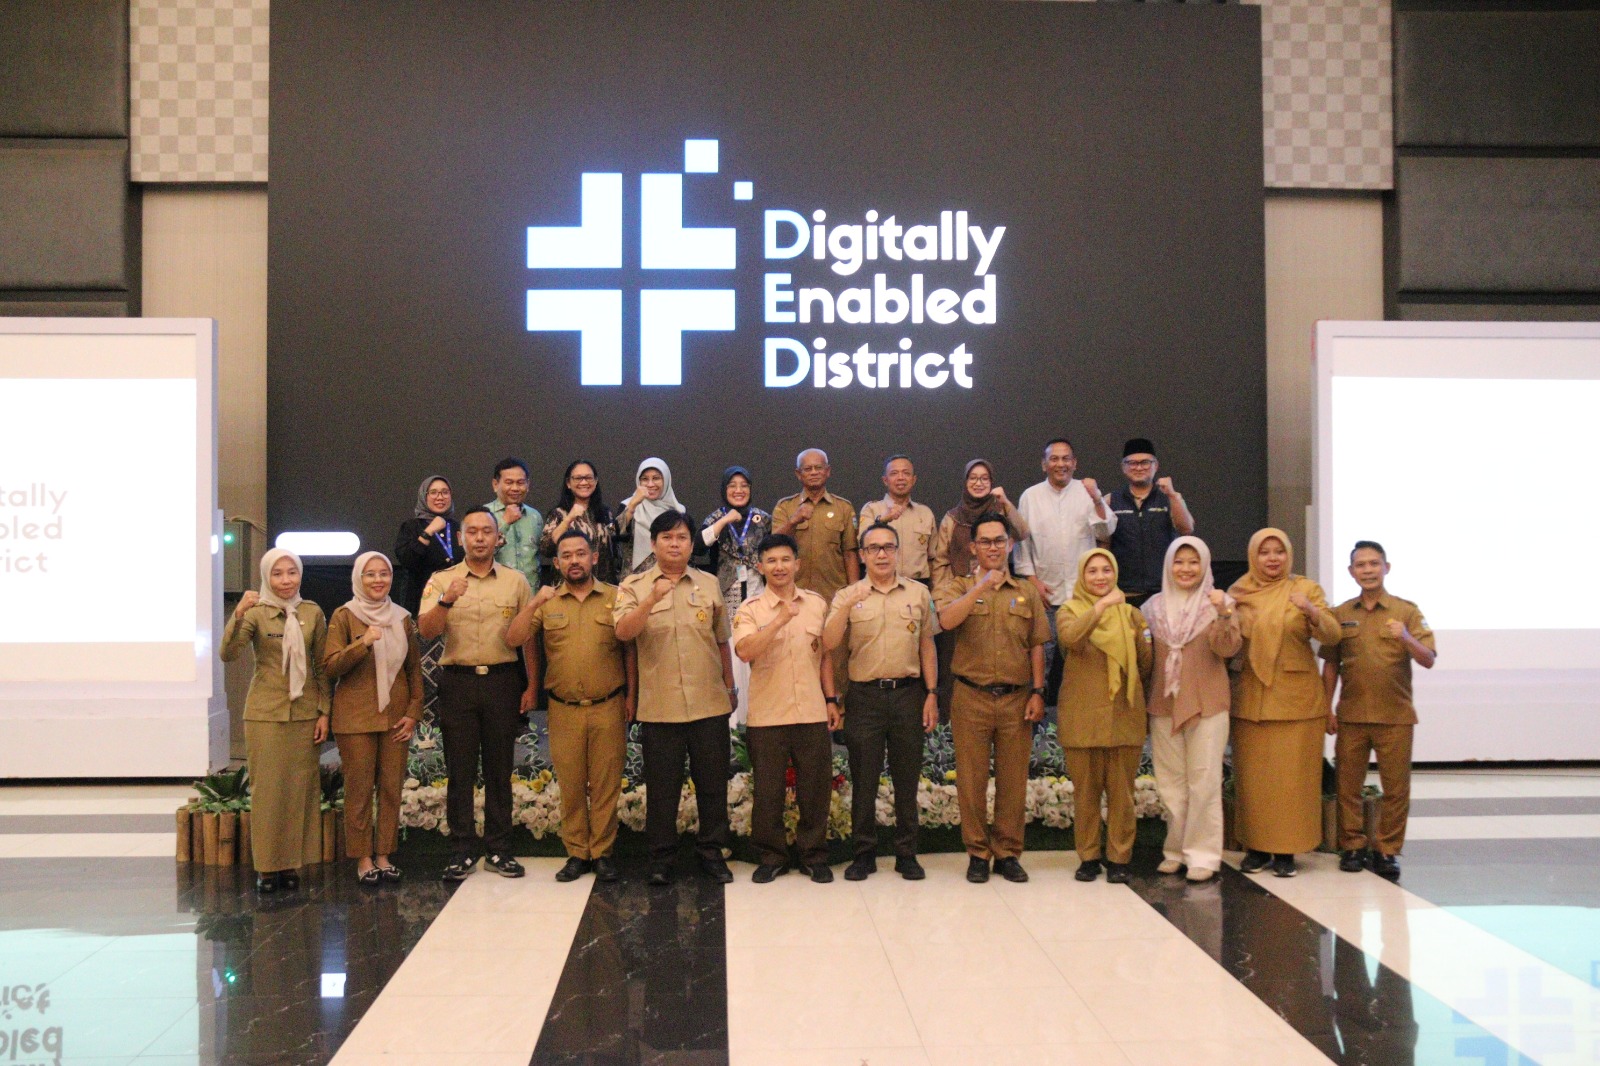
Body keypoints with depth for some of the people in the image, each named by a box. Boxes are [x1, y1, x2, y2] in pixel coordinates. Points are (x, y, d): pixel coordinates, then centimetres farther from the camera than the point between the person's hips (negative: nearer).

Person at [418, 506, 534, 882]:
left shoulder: (516, 581, 8)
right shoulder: (442, 581, 4)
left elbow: (531, 633, 12)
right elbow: (426, 631, -7)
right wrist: (446, 601, -26)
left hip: (502, 680, 1)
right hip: (458, 681, -1)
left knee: (499, 769, 5)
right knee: (460, 769, 2)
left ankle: (499, 849, 13)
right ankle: (462, 850, 8)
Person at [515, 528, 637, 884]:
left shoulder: (615, 598, 3)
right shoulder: (547, 601, 6)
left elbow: (630, 651, 6)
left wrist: (631, 695, 2)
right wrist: (533, 605, -10)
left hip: (608, 707, -1)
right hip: (564, 709, 1)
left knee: (606, 784, 3)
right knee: (570, 785, 6)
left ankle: (602, 853, 12)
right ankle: (576, 854, 15)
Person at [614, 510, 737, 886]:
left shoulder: (709, 584, 8)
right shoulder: (634, 586, 1)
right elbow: (623, 632, -16)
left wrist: (729, 686, 15)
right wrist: (651, 601, -30)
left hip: (709, 703, 2)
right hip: (660, 706, -2)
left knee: (713, 782, 8)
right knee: (662, 786, 6)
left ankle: (712, 851, 22)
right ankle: (661, 856, 17)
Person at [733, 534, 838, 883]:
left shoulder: (817, 604, 8)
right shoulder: (750, 609, -2)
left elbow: (825, 655, 15)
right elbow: (745, 651, -19)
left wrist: (831, 700, 11)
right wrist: (779, 620, -26)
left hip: (812, 713, 2)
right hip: (767, 716, -2)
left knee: (815, 788, 7)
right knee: (767, 791, 5)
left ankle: (814, 855, 21)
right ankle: (771, 856, 20)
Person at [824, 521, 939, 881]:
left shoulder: (919, 593, 7)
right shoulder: (847, 596, 4)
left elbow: (927, 647, 10)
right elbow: (829, 643, -8)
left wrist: (931, 694, 4)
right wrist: (848, 606, -21)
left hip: (908, 692, 1)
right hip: (865, 695, -1)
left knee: (907, 778, 6)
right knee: (863, 779, 4)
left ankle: (907, 853, 16)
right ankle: (863, 853, 15)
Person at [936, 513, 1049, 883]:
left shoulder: (1026, 592, 11)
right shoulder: (957, 587, 4)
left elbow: (1037, 645, 10)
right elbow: (946, 620, -18)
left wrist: (1037, 692, 2)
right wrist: (982, 585, -24)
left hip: (1016, 699, 2)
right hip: (971, 698, -2)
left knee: (1013, 780, 6)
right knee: (972, 780, 3)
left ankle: (1008, 853, 16)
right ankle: (977, 853, 13)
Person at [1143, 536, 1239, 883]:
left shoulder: (1219, 602, 0)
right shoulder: (1155, 606, 9)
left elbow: (1227, 650, -12)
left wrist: (1224, 615, -28)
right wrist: (1145, 698, 5)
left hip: (1207, 704, -3)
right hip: (1164, 704, 4)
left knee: (1204, 781, -4)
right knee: (1171, 783, 9)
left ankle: (1202, 855, 2)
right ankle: (1176, 850, 18)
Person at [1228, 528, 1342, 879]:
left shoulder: (1306, 588, 1)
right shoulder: (1239, 592, 7)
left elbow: (1332, 636, -9)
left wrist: (1312, 612, -28)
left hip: (1296, 697, -2)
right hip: (1251, 697, 2)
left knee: (1292, 774, -1)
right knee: (1253, 774, 5)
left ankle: (1286, 849, 7)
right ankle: (1257, 846, 14)